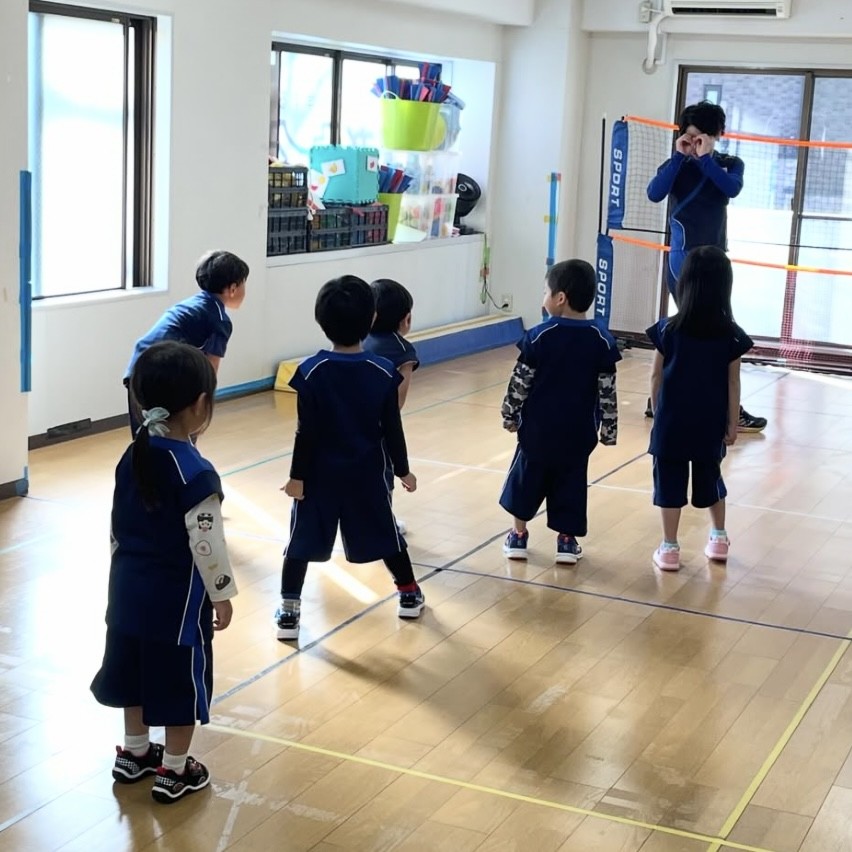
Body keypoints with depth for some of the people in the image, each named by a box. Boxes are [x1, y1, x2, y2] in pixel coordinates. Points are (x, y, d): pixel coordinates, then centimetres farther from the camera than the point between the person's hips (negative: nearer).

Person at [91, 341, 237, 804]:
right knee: (180, 681, 8)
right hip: (178, 596, -7)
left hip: (130, 586, 8)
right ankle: (174, 772, 20)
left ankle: (134, 753, 38)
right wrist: (222, 595, -8)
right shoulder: (194, 472, -23)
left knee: (136, 670, 22)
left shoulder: (131, 456, 1)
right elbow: (206, 544, -20)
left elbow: (119, 526, 10)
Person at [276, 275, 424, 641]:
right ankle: (409, 594, 34)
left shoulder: (312, 371, -14)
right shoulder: (384, 373, -9)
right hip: (366, 473, 2)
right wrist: (402, 469, 9)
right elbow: (392, 429, -4)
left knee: (302, 540, 8)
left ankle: (289, 612, 5)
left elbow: (306, 433, -12)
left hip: (320, 474, -2)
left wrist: (297, 476, -3)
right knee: (385, 534, 18)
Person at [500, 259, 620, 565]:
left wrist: (510, 415, 7)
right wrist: (608, 428, 7)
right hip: (578, 431, 1)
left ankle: (518, 536, 22)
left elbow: (520, 382, -6)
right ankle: (566, 540, 16)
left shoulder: (539, 337, -11)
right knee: (570, 483, 12)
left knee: (527, 477, 14)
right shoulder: (602, 341, -6)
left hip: (539, 427, -1)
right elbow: (607, 392, -3)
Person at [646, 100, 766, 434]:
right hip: (685, 257, -5)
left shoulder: (730, 164, 6)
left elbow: (732, 188, -15)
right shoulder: (678, 165, -1)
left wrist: (705, 158, -16)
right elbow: (655, 193, -18)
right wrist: (679, 156, -18)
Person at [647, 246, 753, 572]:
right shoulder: (731, 335, -6)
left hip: (672, 421, -1)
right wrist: (733, 423, 6)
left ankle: (669, 548, 8)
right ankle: (718, 538, 32)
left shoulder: (668, 330, -7)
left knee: (670, 481, 5)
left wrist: (657, 413, 11)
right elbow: (732, 383, -2)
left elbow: (656, 377, -1)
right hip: (710, 424, 2)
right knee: (710, 478, 19)